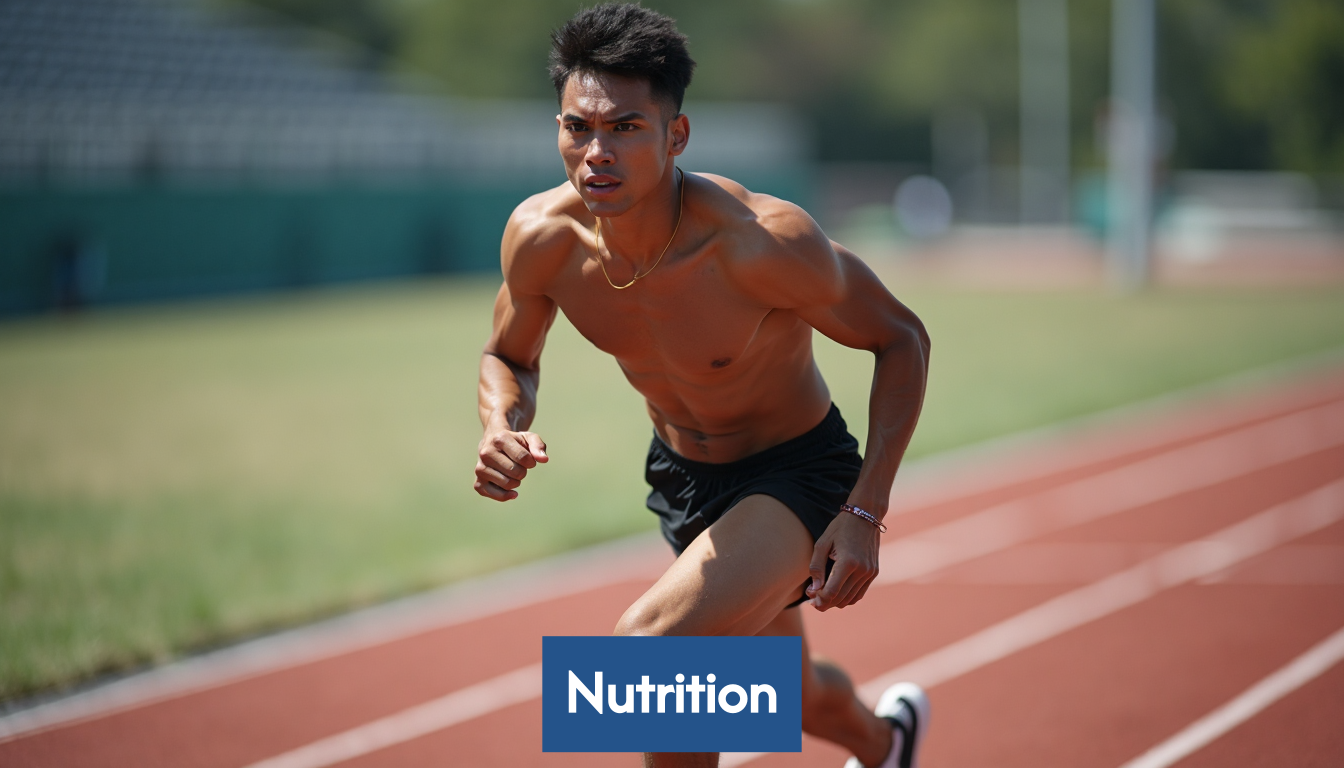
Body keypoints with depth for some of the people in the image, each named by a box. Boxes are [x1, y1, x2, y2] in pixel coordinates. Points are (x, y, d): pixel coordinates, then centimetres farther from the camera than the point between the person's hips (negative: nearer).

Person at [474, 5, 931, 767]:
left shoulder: (762, 242, -33)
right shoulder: (542, 238, -19)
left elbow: (902, 340, -18)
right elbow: (510, 358, 3)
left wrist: (865, 513, -23)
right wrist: (503, 429, -21)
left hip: (798, 475, -6)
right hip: (681, 474, 6)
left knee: (647, 649, -30)